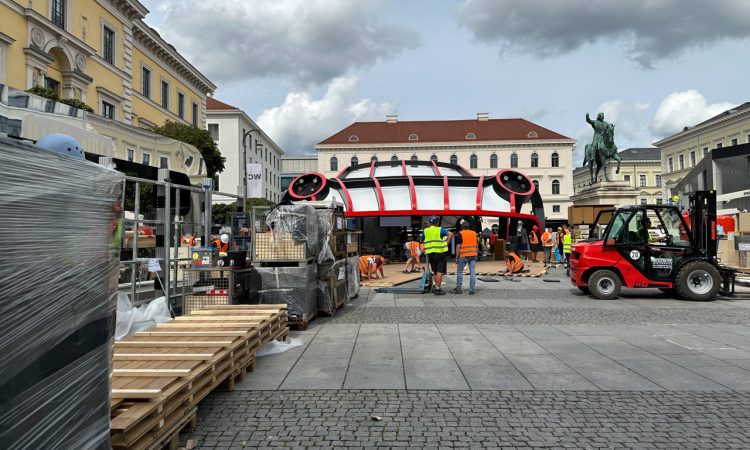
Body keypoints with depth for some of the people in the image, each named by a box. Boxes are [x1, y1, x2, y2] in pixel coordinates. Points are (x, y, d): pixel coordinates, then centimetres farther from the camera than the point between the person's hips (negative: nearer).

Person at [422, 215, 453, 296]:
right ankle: (438, 289, -6)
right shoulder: (440, 230, -4)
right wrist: (446, 242, -5)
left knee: (435, 272, 15)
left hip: (430, 253, 5)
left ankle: (437, 287, 23)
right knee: (440, 271, -3)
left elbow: (422, 240, 16)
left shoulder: (425, 231, 8)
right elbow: (450, 234, -13)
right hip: (440, 252, -5)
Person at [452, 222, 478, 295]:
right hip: (473, 255, 4)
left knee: (459, 271, 9)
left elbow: (458, 246, -7)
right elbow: (477, 246, 13)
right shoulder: (474, 233, 12)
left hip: (464, 256, -4)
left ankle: (458, 288, 11)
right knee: (472, 272, 2)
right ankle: (471, 290, 0)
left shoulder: (460, 234, -2)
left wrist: (456, 257, -2)